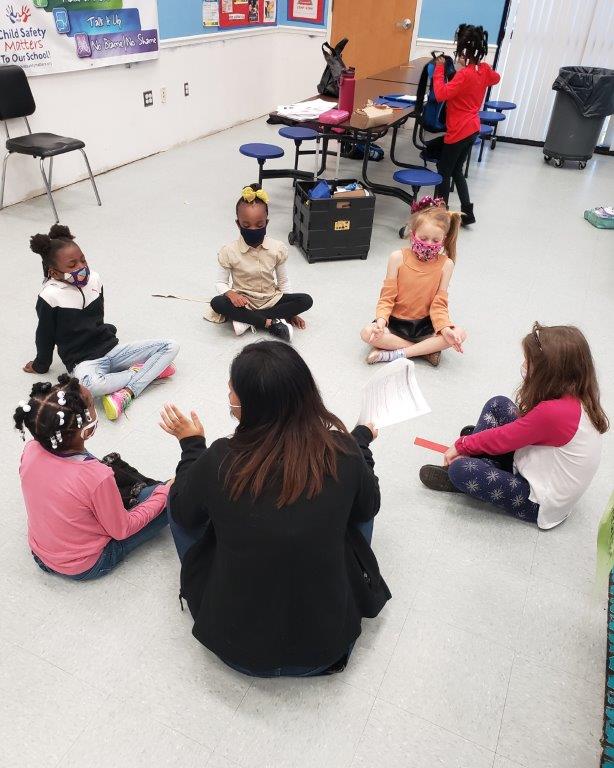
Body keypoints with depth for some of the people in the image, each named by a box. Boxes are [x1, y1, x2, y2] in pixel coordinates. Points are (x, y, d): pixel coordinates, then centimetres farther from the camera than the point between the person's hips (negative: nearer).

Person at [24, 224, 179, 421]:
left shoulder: (94, 279, 2)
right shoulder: (50, 296, -11)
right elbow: (45, 335, 2)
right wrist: (41, 365, 13)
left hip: (112, 348, 6)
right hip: (84, 361, -5)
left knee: (171, 346, -10)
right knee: (91, 385, -42)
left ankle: (125, 393, -25)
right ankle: (150, 369, -20)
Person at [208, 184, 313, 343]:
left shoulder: (278, 248, -7)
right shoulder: (229, 252, -12)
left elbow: (283, 282, 4)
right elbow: (221, 282, -3)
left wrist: (292, 311, 1)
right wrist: (231, 294, -26)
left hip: (271, 300, 2)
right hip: (243, 301, -2)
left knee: (306, 300, -21)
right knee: (216, 303, -32)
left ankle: (247, 320, -23)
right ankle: (271, 322, -28)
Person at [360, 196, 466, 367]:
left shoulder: (446, 264, -8)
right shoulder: (398, 258, -11)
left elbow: (439, 303, -7)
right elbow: (387, 297, -9)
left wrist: (445, 328, -26)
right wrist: (381, 320, -28)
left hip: (424, 324, 1)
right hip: (396, 321, -1)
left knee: (459, 334, -24)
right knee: (367, 333, -29)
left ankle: (395, 354, -24)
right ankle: (427, 350, -21)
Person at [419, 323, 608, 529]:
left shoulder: (552, 412, -33)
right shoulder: (574, 396, -5)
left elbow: (502, 439, -21)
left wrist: (461, 446, -4)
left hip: (540, 503, -9)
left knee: (460, 469, -18)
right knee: (498, 405, 1)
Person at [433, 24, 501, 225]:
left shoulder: (464, 74, -22)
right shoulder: (484, 69, 3)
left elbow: (441, 94, -27)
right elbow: (496, 78, 26)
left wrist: (439, 68, -16)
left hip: (459, 131, -8)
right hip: (472, 128, 8)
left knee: (444, 170, 5)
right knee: (456, 170, 18)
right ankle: (467, 212, 18)